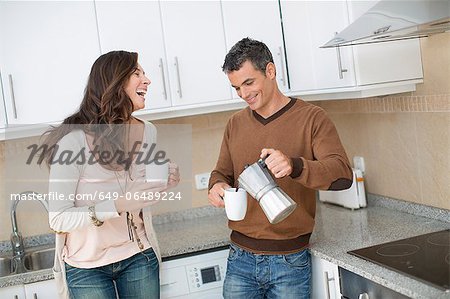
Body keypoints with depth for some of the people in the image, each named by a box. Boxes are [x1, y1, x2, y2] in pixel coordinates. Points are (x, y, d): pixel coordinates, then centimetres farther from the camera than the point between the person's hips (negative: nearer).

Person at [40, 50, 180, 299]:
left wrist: (164, 182, -7)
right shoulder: (74, 140, -20)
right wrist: (118, 205, -30)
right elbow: (58, 219, -19)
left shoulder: (148, 132, -3)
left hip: (139, 257, 5)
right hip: (87, 267, -4)